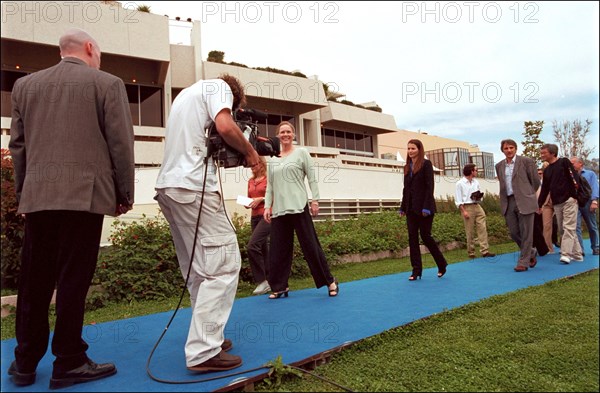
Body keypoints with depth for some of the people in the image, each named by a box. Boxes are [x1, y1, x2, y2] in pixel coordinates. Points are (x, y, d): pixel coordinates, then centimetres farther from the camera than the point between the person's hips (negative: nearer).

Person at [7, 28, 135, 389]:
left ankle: (26, 362, 21)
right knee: (73, 279, 0)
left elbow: (18, 144, 16)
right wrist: (125, 194, 4)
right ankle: (69, 363, 10)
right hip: (84, 195, -5)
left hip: (38, 197, 5)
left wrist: (23, 191, 22)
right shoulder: (107, 84, 1)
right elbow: (121, 143, -3)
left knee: (34, 280, 11)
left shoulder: (25, 85, 15)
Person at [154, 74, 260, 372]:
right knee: (223, 264, -9)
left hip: (167, 186, 10)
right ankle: (203, 352, -11)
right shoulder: (218, 86, 5)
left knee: (198, 268, 13)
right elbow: (225, 126, -14)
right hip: (193, 186, -9)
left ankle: (208, 336, 19)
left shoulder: (186, 93, 31)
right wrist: (249, 152, 2)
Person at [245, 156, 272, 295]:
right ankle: (270, 280, 16)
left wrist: (261, 198, -15)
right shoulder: (250, 181, 15)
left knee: (252, 246, -18)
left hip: (267, 215, -7)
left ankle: (262, 281, -10)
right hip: (254, 217, 7)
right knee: (263, 248, 8)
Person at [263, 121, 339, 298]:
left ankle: (330, 281, 9)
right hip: (279, 209, 4)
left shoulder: (301, 153, 5)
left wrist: (315, 200, -6)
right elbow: (270, 186, 15)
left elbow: (312, 178, 1)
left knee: (310, 245, -2)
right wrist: (267, 206, 6)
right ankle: (280, 286, 14)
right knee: (278, 249, 4)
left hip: (298, 207, -4)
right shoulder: (272, 160, 16)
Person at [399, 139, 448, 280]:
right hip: (411, 208, 6)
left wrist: (426, 207, -18)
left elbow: (430, 186, -11)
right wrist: (403, 207, 12)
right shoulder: (407, 167, 14)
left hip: (424, 207, -6)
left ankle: (442, 264, 19)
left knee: (425, 235, -3)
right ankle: (416, 270, 7)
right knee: (412, 238, 2)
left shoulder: (426, 164, -4)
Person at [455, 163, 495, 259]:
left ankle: (485, 251, -5)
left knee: (482, 228, -5)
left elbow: (480, 195, 21)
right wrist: (464, 211, -13)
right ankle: (471, 252, 10)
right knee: (469, 231, 0)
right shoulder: (460, 183, -3)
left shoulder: (476, 182, 13)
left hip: (477, 206, 5)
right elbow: (458, 199, -5)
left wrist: (479, 197, -3)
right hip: (467, 207, -5)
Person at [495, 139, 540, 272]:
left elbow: (536, 181, 4)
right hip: (508, 203, 5)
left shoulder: (526, 161, -1)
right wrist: (504, 200, 16)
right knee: (514, 232, 6)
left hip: (524, 202, -4)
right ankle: (531, 253, 29)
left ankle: (523, 262, 7)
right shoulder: (499, 166, 12)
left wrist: (527, 195, 11)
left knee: (526, 233, -1)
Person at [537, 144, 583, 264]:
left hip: (569, 200, -7)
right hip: (557, 203, 7)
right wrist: (539, 205, 15)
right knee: (563, 229, 6)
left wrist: (577, 195, -20)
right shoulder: (546, 170, 16)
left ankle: (566, 254, -14)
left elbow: (574, 176, -10)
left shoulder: (564, 162, -1)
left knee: (568, 227, -10)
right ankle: (577, 254, 15)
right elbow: (545, 189, 18)